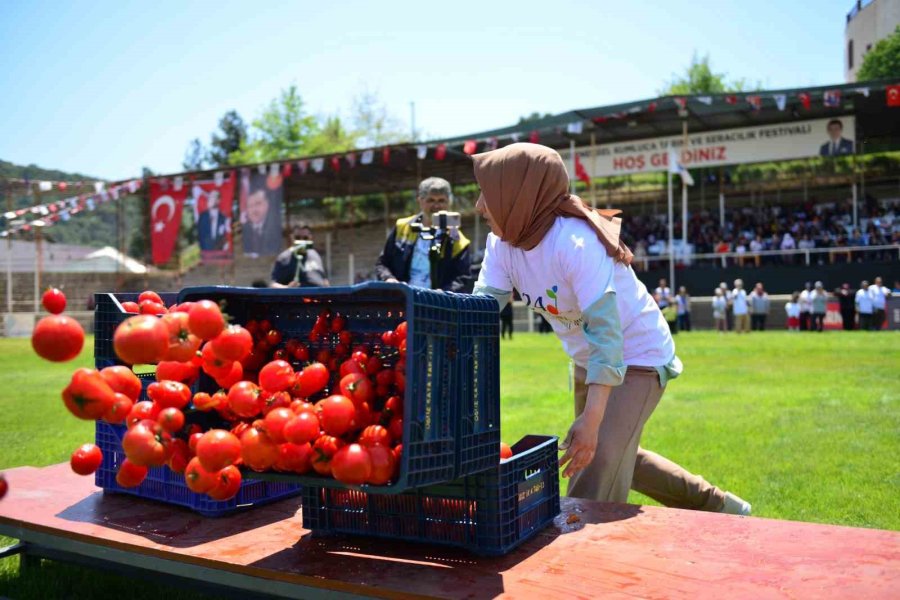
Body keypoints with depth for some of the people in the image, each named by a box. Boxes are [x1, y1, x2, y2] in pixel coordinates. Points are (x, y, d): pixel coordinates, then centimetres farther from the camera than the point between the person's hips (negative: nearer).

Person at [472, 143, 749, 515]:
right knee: (614, 456, 22)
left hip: (637, 356, -8)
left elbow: (606, 333, -38)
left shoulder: (575, 242, -34)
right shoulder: (503, 242, -13)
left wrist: (591, 420, -44)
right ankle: (714, 506, 40)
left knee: (599, 462, -20)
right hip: (589, 360, 9)